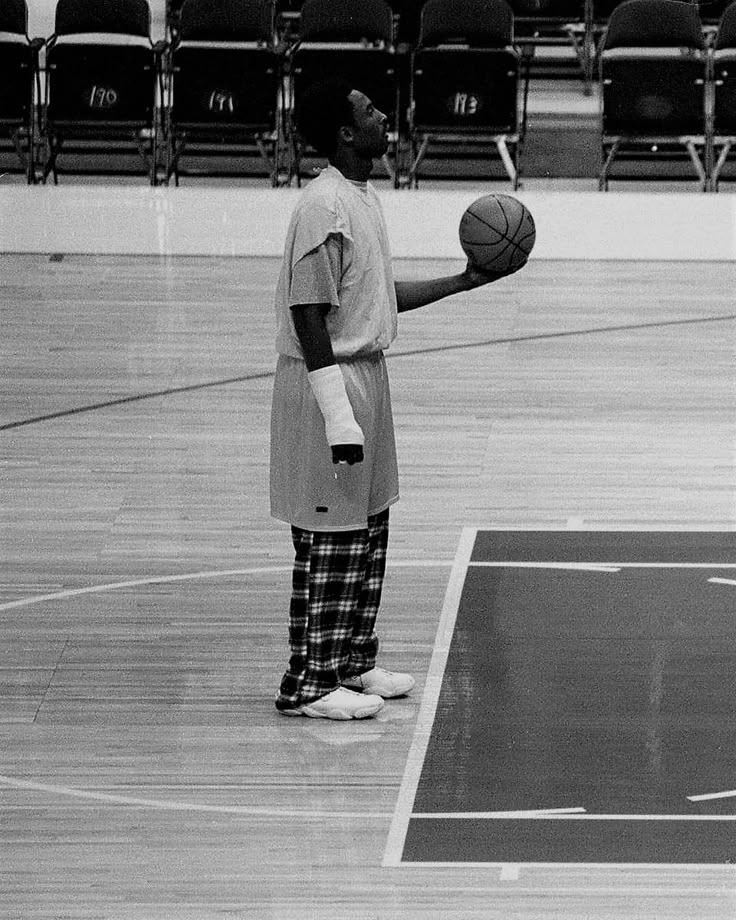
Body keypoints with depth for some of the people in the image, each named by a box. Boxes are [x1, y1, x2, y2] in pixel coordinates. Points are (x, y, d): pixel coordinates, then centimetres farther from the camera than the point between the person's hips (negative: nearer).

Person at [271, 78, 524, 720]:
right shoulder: (324, 208, -19)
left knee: (369, 533, 17)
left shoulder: (365, 198, 12)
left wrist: (464, 282, 18)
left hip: (367, 373, 10)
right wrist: (339, 418, -24)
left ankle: (353, 661, 29)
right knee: (331, 542, -4)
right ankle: (307, 685, 4)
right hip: (327, 381, -10)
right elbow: (309, 317, -22)